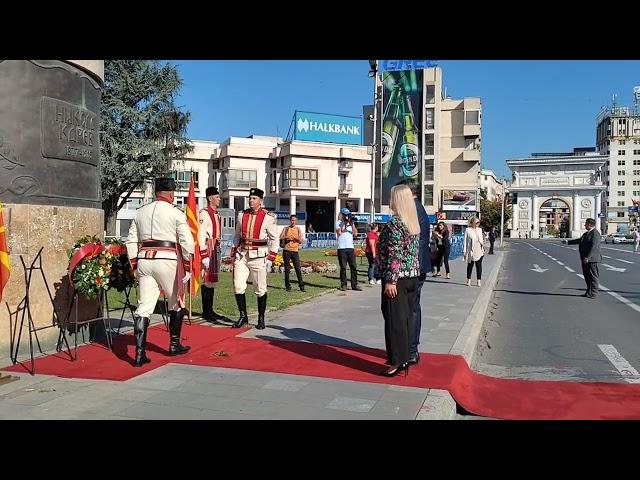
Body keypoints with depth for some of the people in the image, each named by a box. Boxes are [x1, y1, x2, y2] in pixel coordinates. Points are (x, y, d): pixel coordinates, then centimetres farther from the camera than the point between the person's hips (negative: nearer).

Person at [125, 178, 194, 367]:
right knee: (177, 303, 15)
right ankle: (174, 345, 24)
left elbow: (131, 241, 14)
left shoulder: (141, 212, 13)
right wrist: (187, 267, 3)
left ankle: (140, 354, 0)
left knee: (144, 307, 5)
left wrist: (135, 265, 18)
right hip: (167, 260, -4)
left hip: (144, 260, 4)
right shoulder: (176, 213, -3)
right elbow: (187, 242, -7)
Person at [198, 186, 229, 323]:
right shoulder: (204, 214, -11)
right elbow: (201, 235, -16)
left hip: (216, 249, 9)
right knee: (207, 280, -5)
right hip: (208, 249, -9)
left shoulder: (217, 214, 17)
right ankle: (206, 312, 3)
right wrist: (204, 255, -20)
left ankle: (210, 310, 21)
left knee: (213, 280, 13)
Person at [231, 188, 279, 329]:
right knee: (238, 286, -3)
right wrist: (233, 253, 11)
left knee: (260, 289, 6)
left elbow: (274, 239, -2)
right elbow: (237, 236, 16)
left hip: (259, 256, -3)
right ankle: (243, 316, 11)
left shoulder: (269, 217, -5)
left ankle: (261, 318, 20)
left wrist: (271, 258, -7)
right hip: (241, 255, 3)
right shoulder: (242, 215, 8)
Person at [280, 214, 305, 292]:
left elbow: (300, 241, 9)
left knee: (298, 269, -5)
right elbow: (281, 237, -1)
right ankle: (288, 286, 10)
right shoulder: (286, 228, 9)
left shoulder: (298, 229, 11)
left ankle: (301, 286, -1)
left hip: (295, 251, 0)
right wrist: (287, 237, -18)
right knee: (287, 270, 3)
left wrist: (297, 238, -12)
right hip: (286, 251, 0)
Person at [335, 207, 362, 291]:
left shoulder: (351, 222, 15)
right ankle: (343, 285, 7)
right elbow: (339, 233, -11)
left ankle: (354, 285, 7)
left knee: (353, 267, 2)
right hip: (342, 248, -4)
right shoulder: (338, 223, 3)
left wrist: (352, 224, -6)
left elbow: (355, 233, 4)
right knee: (343, 267, 0)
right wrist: (345, 225, -13)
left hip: (351, 248, 4)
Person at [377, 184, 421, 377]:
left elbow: (394, 254, -19)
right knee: (407, 316, 13)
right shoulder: (415, 223, 9)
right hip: (413, 276, 8)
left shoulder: (395, 223, -15)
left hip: (397, 277, -8)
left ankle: (398, 361, 3)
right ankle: (405, 357, 22)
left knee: (395, 318, -1)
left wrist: (390, 280, -18)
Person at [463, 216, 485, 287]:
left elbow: (482, 240, 17)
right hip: (471, 251, -3)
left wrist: (483, 249, 11)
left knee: (479, 266, 0)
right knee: (470, 265, 7)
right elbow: (465, 241, -1)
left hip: (479, 251, 3)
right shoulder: (468, 230, -1)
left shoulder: (480, 230, 11)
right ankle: (468, 280, 17)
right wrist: (464, 251, -4)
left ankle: (479, 281, 5)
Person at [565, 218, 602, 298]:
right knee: (586, 275, 14)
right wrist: (568, 242, 29)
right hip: (585, 259, 10)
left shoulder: (595, 233, -14)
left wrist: (587, 257, -25)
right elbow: (579, 241, 28)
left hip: (591, 259, -10)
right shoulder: (586, 234, 17)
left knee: (592, 276, -3)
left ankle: (593, 293, 3)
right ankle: (589, 292, 22)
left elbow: (594, 246, -22)